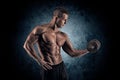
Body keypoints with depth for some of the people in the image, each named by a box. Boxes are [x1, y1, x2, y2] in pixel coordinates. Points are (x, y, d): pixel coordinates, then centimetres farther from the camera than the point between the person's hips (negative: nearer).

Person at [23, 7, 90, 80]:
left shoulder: (63, 36, 9)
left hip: (62, 67, 6)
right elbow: (27, 45, -10)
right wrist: (40, 61, -14)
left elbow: (73, 53, 13)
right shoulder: (41, 29, -7)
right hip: (49, 69, -5)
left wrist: (88, 50, 0)